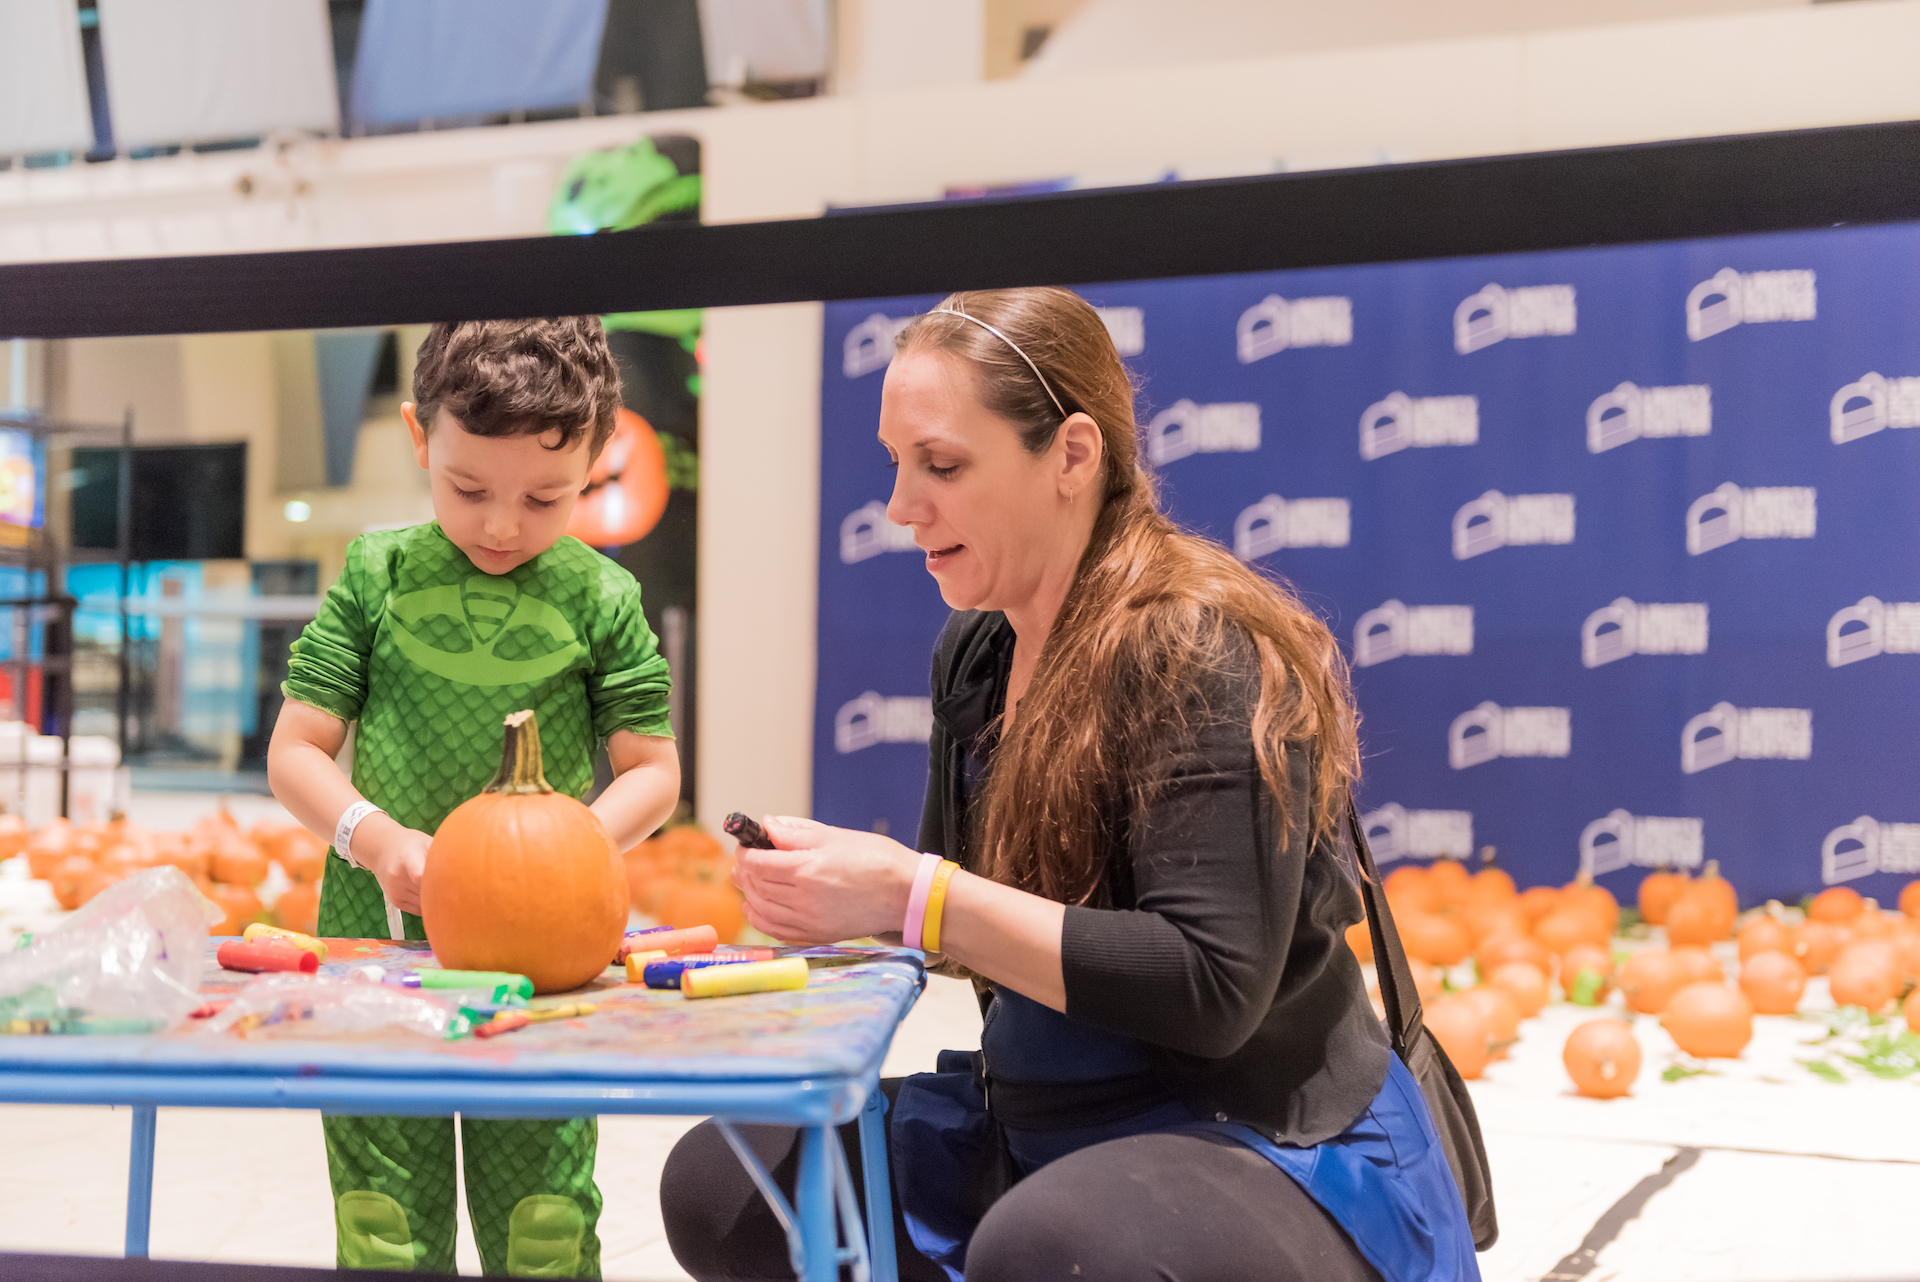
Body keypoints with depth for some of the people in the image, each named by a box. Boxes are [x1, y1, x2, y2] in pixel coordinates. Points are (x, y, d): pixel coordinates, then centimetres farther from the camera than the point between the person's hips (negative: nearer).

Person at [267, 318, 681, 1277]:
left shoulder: (601, 597, 0)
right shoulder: (378, 574, 1)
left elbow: (651, 772, 4)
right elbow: (294, 753, 3)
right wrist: (374, 836, -15)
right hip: (375, 939, 1)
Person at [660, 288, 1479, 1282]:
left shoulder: (1204, 652, -19)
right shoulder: (973, 652, 5)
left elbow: (1208, 988, -26)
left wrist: (916, 895, -25)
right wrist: (839, 885, -8)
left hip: (1276, 1153, -7)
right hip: (1042, 1127, 8)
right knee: (718, 1186, -5)